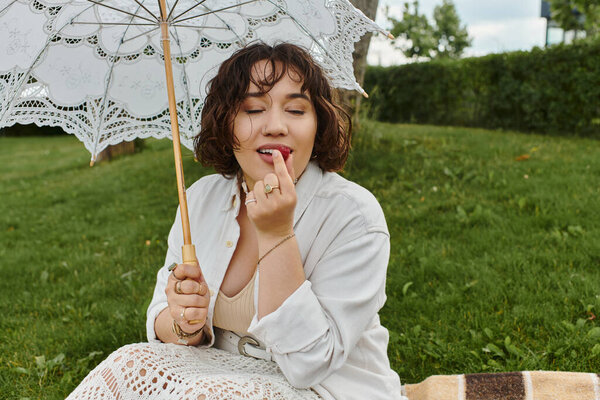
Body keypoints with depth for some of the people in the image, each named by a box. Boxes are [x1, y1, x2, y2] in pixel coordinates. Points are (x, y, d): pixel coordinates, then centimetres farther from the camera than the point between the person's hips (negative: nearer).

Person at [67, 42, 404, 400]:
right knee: (130, 365, -20)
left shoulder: (355, 214, -17)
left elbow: (309, 363, -21)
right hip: (226, 370, 4)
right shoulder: (201, 197, -2)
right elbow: (160, 323, 2)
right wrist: (184, 326, -21)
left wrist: (277, 235, -27)